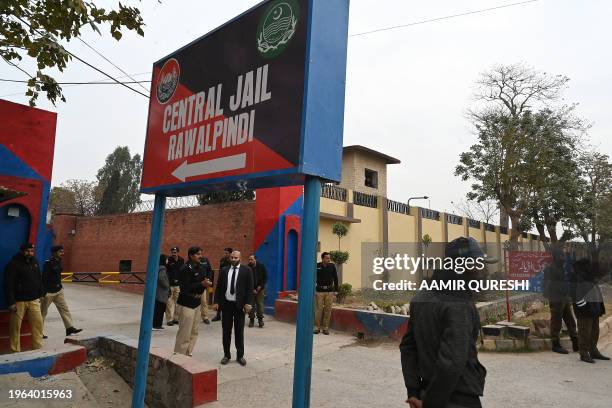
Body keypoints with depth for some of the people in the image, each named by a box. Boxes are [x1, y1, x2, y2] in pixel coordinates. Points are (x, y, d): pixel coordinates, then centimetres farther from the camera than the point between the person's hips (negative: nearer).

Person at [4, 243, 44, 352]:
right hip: (18, 301, -5)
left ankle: (38, 347, 12)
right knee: (15, 327, 3)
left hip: (34, 300, 5)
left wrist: (40, 294, 14)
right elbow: (9, 285, -14)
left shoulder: (35, 262, 9)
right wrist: (11, 302, -17)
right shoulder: (13, 264, -11)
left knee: (38, 323, 3)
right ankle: (15, 351, 14)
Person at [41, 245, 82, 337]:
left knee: (64, 309, 5)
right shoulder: (48, 263, -17)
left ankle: (69, 328, 8)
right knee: (43, 312, 7)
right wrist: (43, 292, -20)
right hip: (49, 292, -7)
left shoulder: (59, 262, 6)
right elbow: (44, 278, -19)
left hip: (58, 291, 8)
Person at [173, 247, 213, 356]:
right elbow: (185, 287, -20)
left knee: (194, 332, 13)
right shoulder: (185, 269, -14)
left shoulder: (201, 268, 9)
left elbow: (207, 278, 15)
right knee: (185, 333, -3)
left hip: (197, 302, 8)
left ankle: (188, 354, 25)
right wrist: (202, 284, -24)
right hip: (186, 303, -8)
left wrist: (207, 282, -8)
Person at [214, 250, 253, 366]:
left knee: (239, 331, 8)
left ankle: (240, 356, 20)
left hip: (239, 305, -2)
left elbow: (249, 288, -5)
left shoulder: (247, 270, -3)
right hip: (226, 304, 3)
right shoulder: (224, 270, 6)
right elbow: (219, 287, 7)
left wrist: (248, 303, -12)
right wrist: (216, 302, 0)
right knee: (226, 331, 10)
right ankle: (226, 354, 23)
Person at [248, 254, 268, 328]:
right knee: (251, 304, 2)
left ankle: (260, 319, 9)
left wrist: (260, 286, -7)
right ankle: (251, 319, 13)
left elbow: (265, 277, 1)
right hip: (251, 289, 0)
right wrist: (252, 289, -9)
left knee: (260, 304, 0)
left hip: (260, 288, 0)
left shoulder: (261, 266, -6)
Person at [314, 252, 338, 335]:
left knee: (328, 310, 4)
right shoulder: (317, 266, -3)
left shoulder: (332, 266, 1)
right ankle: (317, 327, 10)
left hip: (330, 291, 1)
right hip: (320, 291, -1)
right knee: (319, 309, 0)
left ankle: (325, 327, 13)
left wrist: (336, 290, 4)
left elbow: (335, 279, 6)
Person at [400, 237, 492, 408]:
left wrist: (413, 392, 5)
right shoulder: (460, 306, -22)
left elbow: (407, 346, 5)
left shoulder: (422, 296, 2)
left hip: (429, 392, 7)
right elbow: (451, 364, -28)